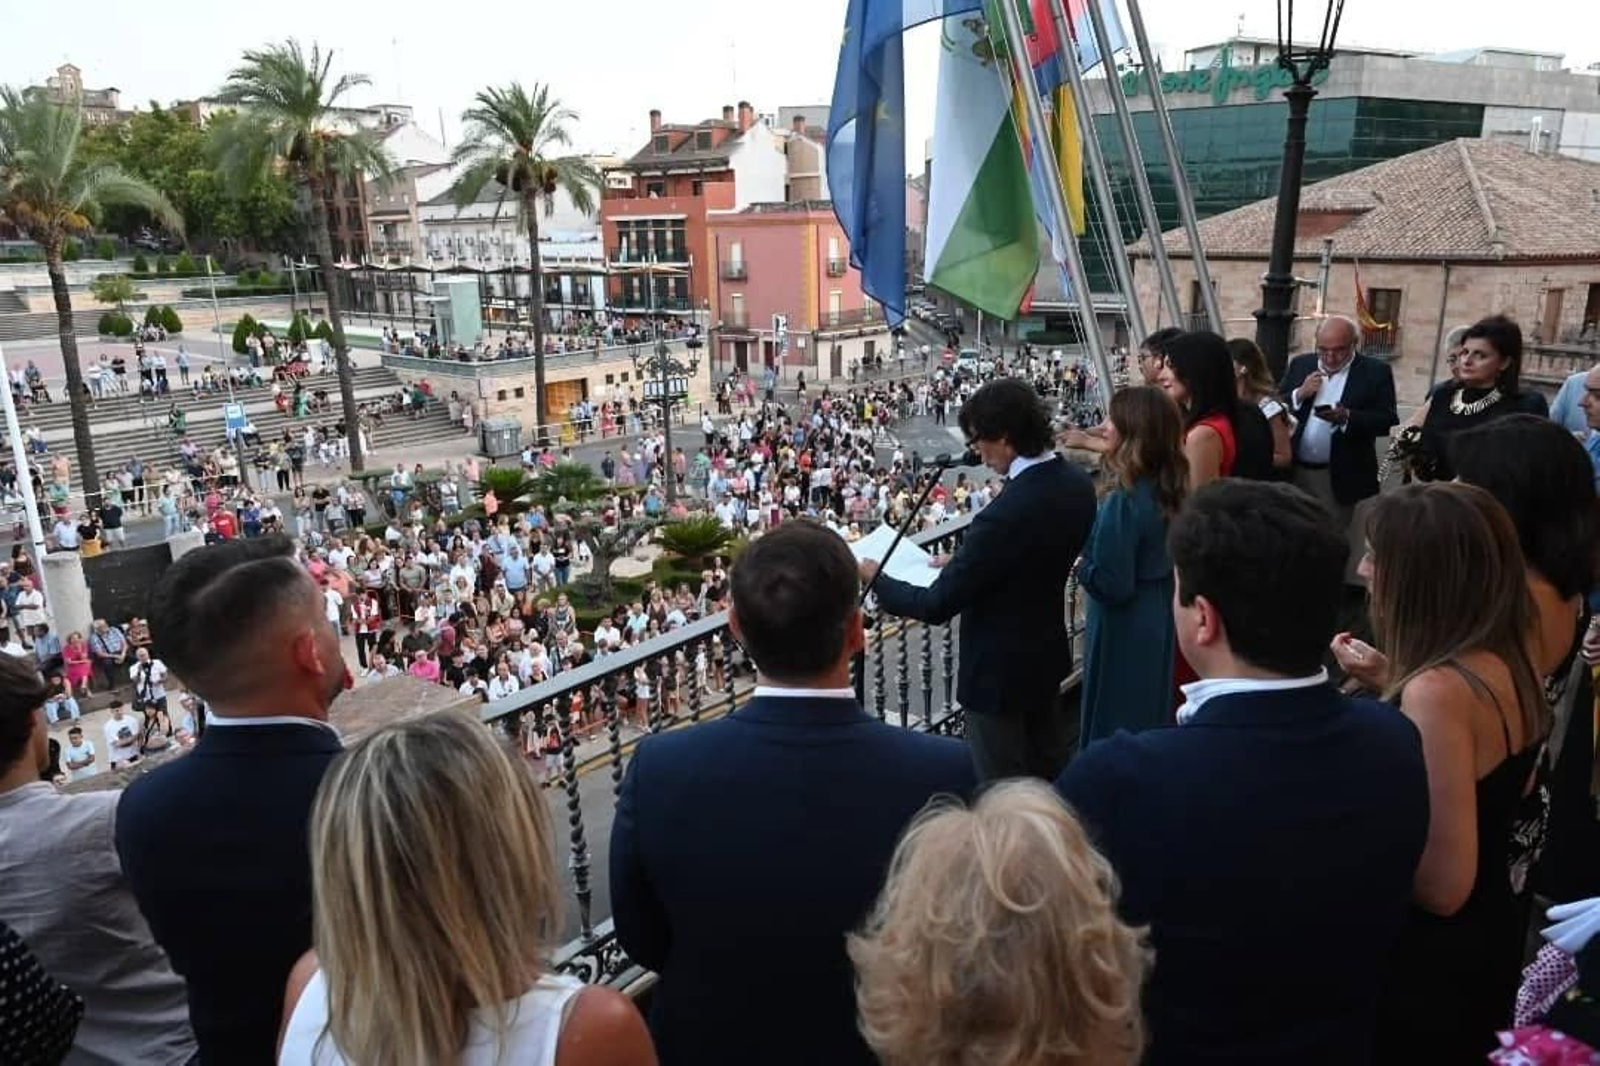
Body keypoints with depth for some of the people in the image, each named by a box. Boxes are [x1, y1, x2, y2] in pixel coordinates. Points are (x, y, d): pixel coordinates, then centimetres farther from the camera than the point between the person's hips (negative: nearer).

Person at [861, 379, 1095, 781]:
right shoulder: (1077, 483, -7)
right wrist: (964, 560, 7)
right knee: (1051, 771, 25)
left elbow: (937, 605, -24)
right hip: (1049, 653, 8)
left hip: (999, 672, -8)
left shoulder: (1005, 515, -32)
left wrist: (876, 578, -9)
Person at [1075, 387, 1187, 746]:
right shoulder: (1169, 488, -2)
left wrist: (1076, 561, -11)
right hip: (1159, 620, 8)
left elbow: (1112, 586, -25)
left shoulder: (1124, 501, -27)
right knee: (1150, 710, 23)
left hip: (1125, 630, -8)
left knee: (1114, 723, 9)